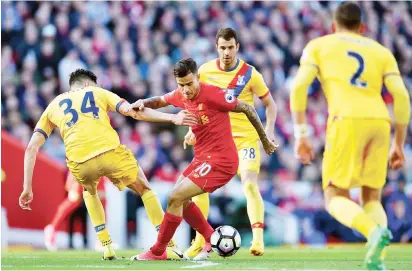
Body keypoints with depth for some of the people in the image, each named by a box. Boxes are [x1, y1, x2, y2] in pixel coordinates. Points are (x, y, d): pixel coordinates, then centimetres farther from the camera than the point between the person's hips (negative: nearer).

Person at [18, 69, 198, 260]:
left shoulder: (53, 106, 27)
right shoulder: (98, 93, 24)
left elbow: (32, 147, 19)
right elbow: (133, 111, 7)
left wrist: (27, 188, 19)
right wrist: (172, 118, 3)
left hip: (79, 162, 1)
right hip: (110, 152, -1)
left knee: (89, 191, 38)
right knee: (144, 189, 26)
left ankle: (107, 248, 27)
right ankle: (169, 246, 19)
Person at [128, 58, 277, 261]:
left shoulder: (213, 94, -22)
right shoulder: (181, 95, 0)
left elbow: (247, 109, -11)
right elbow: (161, 101, 23)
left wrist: (265, 140, -1)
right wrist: (144, 103, -1)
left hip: (220, 162, -9)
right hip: (203, 158, 9)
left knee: (175, 198, -10)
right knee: (181, 199, 17)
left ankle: (158, 252, 3)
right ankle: (212, 240, 28)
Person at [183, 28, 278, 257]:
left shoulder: (250, 74, -11)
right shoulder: (205, 71, -2)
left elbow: (270, 104, -1)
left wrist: (269, 130, -16)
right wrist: (193, 129, 3)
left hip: (246, 138, -4)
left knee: (250, 185, -20)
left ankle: (258, 240, -21)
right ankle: (199, 241, 13)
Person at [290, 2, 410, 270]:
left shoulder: (318, 46, 19)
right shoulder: (381, 52, 25)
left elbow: (299, 87, 3)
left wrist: (301, 135, 3)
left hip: (347, 121, -3)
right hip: (380, 122, 3)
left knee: (336, 200, 3)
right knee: (371, 199, 16)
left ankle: (375, 230, -28)